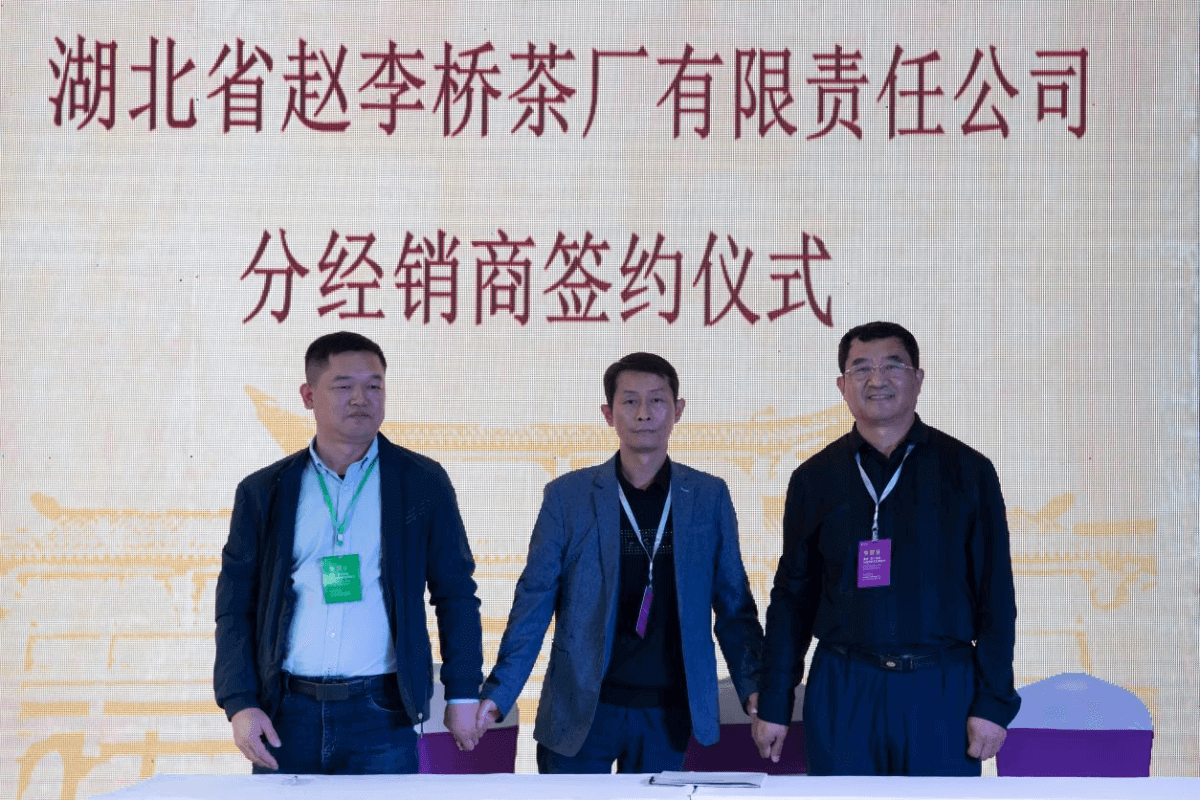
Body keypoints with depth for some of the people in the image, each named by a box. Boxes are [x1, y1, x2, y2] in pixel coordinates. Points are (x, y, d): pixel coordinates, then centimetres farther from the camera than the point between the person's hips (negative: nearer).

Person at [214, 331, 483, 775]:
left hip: (381, 716, -1)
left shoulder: (422, 481, 3)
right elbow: (236, 605, 6)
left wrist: (463, 693, 2)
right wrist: (239, 703, -4)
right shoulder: (263, 491, 6)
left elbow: (455, 594, 6)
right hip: (285, 716, 1)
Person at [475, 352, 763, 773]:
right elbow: (534, 601, -1)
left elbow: (733, 604, 6)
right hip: (580, 708, -1)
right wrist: (498, 691, -9)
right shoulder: (567, 495, -1)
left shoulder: (709, 496, 4)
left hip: (666, 712, 1)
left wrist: (753, 686, -6)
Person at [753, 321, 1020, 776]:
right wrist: (773, 703, 7)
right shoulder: (815, 478, 7)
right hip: (842, 690, 1)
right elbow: (792, 597, 11)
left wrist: (994, 702, -4)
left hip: (941, 688, -1)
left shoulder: (966, 471, 3)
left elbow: (996, 596, 2)